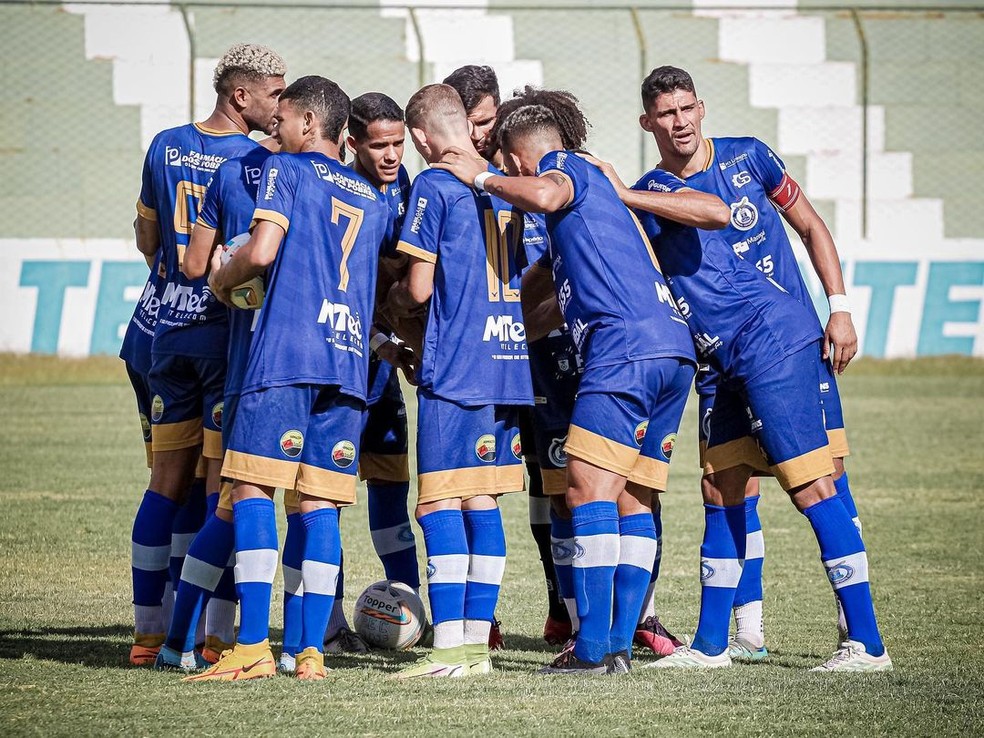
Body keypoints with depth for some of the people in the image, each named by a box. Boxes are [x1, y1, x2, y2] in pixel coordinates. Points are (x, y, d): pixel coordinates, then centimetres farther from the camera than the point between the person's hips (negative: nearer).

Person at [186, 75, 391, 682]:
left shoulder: (286, 170, 6)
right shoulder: (375, 200, 24)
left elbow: (263, 250, -7)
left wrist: (221, 279, 11)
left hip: (286, 349, -6)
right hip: (350, 359, 6)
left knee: (253, 488, -6)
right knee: (320, 502, 4)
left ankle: (253, 648, -15)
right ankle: (312, 651, -2)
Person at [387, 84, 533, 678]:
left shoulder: (435, 186, -7)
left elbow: (420, 288, -6)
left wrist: (394, 299, 15)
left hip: (454, 368, -7)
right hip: (512, 362, 7)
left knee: (440, 504, -7)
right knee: (482, 503, 9)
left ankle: (450, 647, -13)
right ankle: (477, 644, 9)